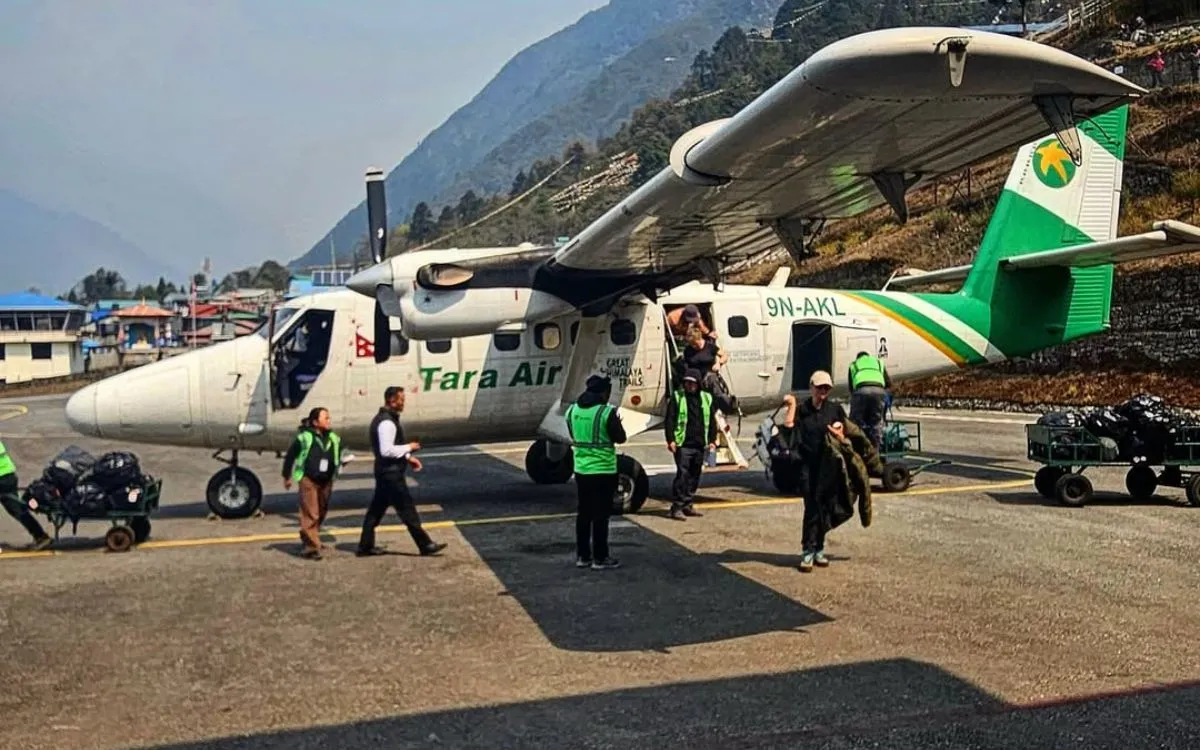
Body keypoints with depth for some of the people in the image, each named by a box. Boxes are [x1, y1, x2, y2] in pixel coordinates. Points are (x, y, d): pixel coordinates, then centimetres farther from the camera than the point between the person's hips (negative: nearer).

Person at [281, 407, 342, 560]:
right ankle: (311, 547, -7)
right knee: (310, 514, -10)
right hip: (308, 480, -5)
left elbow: (338, 456, 19)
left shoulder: (334, 438, 2)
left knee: (321, 513, 15)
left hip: (326, 481, 6)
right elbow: (290, 455, -1)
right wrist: (287, 476, 3)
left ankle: (308, 539, 36)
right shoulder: (304, 437, -12)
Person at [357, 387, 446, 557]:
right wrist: (409, 447, -15)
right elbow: (387, 450, -27)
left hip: (385, 472, 10)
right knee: (407, 509, -4)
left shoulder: (382, 419, 13)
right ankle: (425, 545, 2)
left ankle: (366, 546, 21)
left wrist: (408, 457, 14)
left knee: (376, 509, 15)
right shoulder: (387, 423, -20)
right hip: (391, 473, -10)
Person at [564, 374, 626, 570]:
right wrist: (616, 422, 9)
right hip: (603, 470, -6)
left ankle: (582, 556, 20)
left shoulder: (572, 410, 2)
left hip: (581, 469, 6)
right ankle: (600, 558, 7)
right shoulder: (607, 412, -17)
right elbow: (620, 438, -9)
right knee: (601, 515, 2)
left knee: (583, 513, 14)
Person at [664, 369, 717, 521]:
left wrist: (712, 440, 8)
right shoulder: (677, 398, 0)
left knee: (694, 476, 10)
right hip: (683, 444, -5)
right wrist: (671, 439, -12)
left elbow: (712, 421, 16)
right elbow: (669, 420, -3)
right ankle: (677, 507, -7)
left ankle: (687, 505, 20)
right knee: (682, 475, -11)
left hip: (700, 445, 5)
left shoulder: (707, 399, 13)